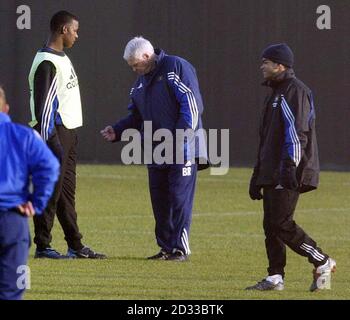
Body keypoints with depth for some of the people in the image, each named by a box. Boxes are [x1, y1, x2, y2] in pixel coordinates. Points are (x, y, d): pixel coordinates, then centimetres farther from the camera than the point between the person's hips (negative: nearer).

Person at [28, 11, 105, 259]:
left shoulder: (63, 58, 16)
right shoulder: (46, 62, -16)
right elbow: (42, 105, -21)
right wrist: (51, 142, -24)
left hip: (69, 131, 10)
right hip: (55, 133, -10)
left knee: (67, 191, 12)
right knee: (51, 191, -6)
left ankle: (76, 246, 17)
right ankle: (43, 246, -2)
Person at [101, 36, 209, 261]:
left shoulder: (177, 68, -8)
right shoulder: (141, 81, 18)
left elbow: (192, 104, -15)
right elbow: (136, 117, 26)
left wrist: (180, 139, -20)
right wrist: (116, 132, 10)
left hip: (182, 150, -8)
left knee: (180, 198, -8)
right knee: (159, 200, 7)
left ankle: (180, 248, -5)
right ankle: (166, 247, 14)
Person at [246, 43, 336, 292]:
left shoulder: (295, 91, -9)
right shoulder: (276, 93, 23)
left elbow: (297, 133, -19)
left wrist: (290, 167, -27)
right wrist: (257, 175, 25)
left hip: (289, 173, -10)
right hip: (272, 173, 10)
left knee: (281, 224, -14)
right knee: (271, 224, 5)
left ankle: (322, 262, -4)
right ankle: (275, 278, 6)